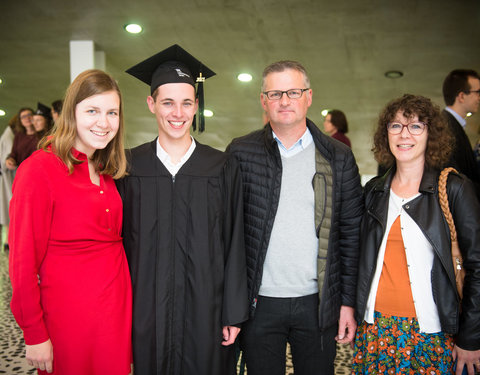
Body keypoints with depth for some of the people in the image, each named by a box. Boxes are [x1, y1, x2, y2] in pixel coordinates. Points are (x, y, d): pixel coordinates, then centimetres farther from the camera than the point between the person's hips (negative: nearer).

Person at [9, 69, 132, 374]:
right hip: (69, 312, -6)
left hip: (117, 308, 6)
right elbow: (24, 261, -13)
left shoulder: (105, 172, 7)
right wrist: (35, 335, -11)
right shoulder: (40, 169, -15)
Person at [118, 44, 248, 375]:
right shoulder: (129, 166, -1)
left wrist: (234, 313, -3)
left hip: (205, 309, 0)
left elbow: (234, 246, -2)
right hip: (147, 309, 1)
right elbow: (121, 240, 1)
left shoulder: (222, 168, -3)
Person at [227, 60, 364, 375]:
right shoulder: (240, 153, -1)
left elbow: (352, 233, 2)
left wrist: (348, 302, -1)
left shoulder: (338, 157, 1)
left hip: (318, 303, 1)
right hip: (258, 302, 0)